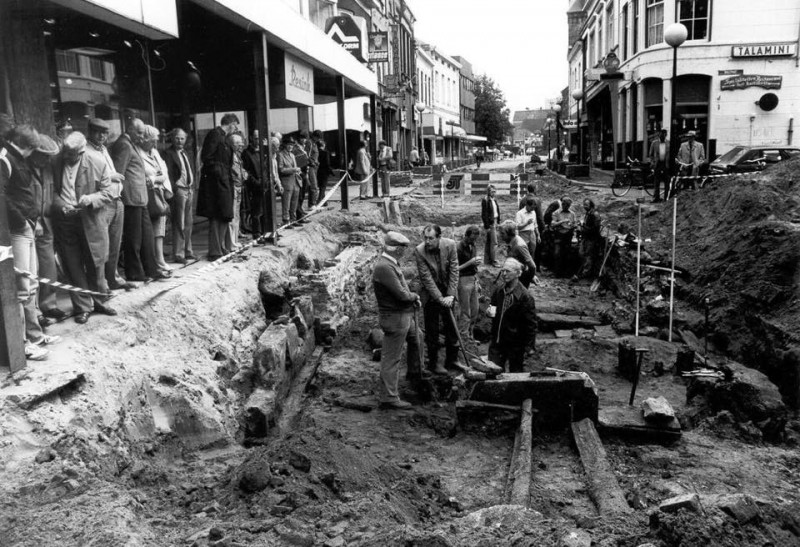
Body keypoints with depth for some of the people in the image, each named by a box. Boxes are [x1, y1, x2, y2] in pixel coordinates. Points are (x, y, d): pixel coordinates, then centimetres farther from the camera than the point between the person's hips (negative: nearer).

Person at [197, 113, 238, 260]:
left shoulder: (222, 136, 17)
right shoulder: (215, 134, -11)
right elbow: (206, 157, -19)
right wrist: (217, 170, -15)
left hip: (224, 181, 10)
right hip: (215, 181, -10)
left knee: (225, 216, 14)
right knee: (216, 217, -6)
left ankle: (222, 247, 23)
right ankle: (215, 252, -2)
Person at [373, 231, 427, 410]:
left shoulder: (392, 263, 4)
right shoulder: (384, 267, -28)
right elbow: (402, 294, -29)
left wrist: (413, 297, -4)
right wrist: (414, 296, -7)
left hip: (406, 313, 11)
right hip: (395, 317, -11)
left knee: (415, 340, 32)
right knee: (391, 358, -4)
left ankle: (414, 372, 56)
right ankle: (388, 398, 3)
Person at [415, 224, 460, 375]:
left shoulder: (450, 245, -13)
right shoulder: (419, 251, -20)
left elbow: (454, 270, -10)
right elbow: (426, 277, -20)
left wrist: (451, 295, -16)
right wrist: (440, 298, -22)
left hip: (448, 291, 3)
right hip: (430, 294, -3)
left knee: (451, 326, 11)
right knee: (432, 330, 2)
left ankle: (452, 359, 25)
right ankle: (433, 363, 14)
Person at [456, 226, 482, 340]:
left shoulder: (474, 246, 9)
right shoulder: (459, 248, -14)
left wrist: (477, 281, 14)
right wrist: (470, 262, -21)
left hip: (473, 279, 7)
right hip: (464, 280, -7)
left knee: (474, 311, 11)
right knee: (465, 313, -1)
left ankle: (470, 335, 24)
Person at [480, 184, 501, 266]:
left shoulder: (494, 200, 12)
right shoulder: (485, 201, -13)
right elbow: (484, 214, -14)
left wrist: (498, 222, 10)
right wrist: (487, 226, -17)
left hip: (495, 222, 8)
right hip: (490, 223, -8)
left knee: (488, 242, 13)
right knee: (494, 242, -8)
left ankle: (487, 260, 20)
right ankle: (494, 261, -5)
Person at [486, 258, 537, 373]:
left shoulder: (525, 296, -15)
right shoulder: (498, 292, 3)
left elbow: (531, 324, -12)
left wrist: (529, 346, -12)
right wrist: (489, 312, -4)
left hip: (516, 346, -5)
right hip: (497, 342, 5)